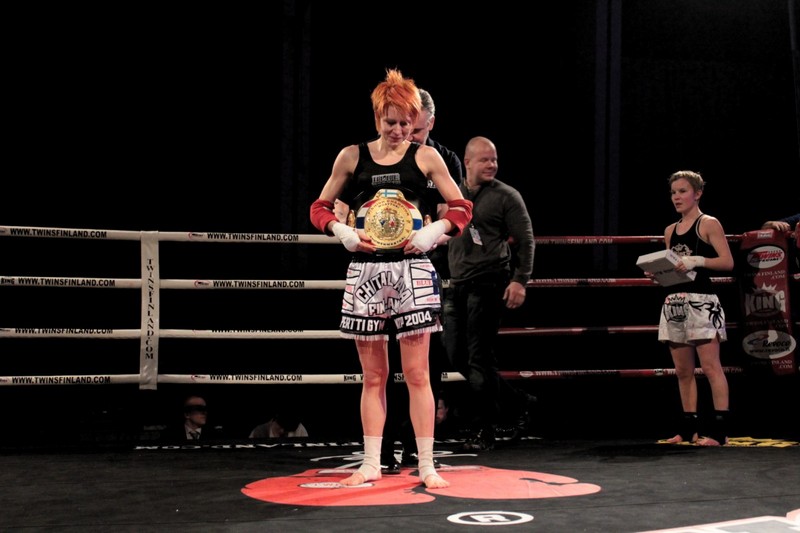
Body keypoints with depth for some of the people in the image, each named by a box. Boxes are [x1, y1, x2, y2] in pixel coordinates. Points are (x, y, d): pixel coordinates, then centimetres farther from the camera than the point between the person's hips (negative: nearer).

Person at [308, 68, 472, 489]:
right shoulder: (352, 156, 6)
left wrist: (435, 231, -10)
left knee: (417, 373, -2)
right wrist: (342, 231, -6)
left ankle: (426, 465, 4)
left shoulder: (425, 157, 3)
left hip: (412, 271, -1)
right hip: (365, 272, 2)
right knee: (373, 376, 8)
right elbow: (320, 208, 12)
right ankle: (371, 464, 15)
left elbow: (462, 207, 7)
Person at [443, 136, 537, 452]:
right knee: (457, 357, 7)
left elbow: (525, 241, -5)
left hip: (489, 284, -6)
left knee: (480, 360, -6)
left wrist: (520, 280, -14)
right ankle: (518, 403, 21)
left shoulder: (506, 196, -1)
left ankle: (483, 431, 4)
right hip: (458, 285, 7)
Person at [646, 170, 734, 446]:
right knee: (683, 371, 8)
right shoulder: (670, 230, 17)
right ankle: (689, 428, 14)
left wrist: (697, 260, -20)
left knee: (710, 367, -9)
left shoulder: (709, 224, -1)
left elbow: (727, 261, -8)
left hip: (700, 301, -7)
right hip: (673, 302, 7)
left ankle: (720, 429, -10)